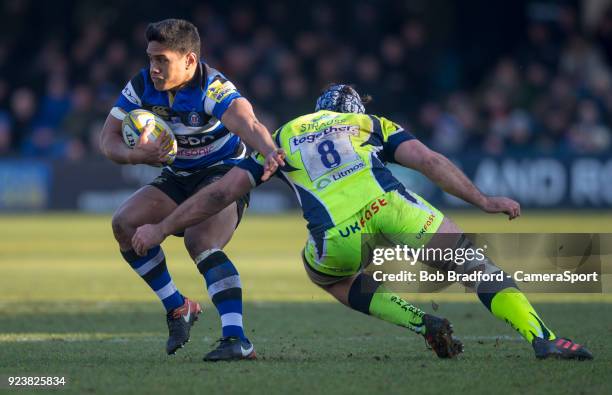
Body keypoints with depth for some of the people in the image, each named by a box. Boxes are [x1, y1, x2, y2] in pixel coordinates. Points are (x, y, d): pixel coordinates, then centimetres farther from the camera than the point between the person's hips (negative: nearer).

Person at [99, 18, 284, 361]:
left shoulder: (214, 89, -28)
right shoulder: (143, 86, -11)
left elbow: (248, 124, -47)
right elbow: (109, 138, -6)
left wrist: (270, 152, -70)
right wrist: (137, 155, -30)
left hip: (225, 175, -6)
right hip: (177, 179, 6)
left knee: (202, 243, -31)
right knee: (125, 223, -15)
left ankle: (237, 339, -39)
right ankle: (179, 309, -1)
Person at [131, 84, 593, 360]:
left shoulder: (282, 137, 33)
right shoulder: (373, 124, 32)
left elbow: (221, 192, 28)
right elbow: (427, 160, 15)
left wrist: (161, 229, 34)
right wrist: (483, 199, 12)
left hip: (338, 235, 0)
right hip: (388, 205, 0)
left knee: (330, 274, 34)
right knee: (476, 262, 14)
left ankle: (422, 323, 13)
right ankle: (540, 336, -6)